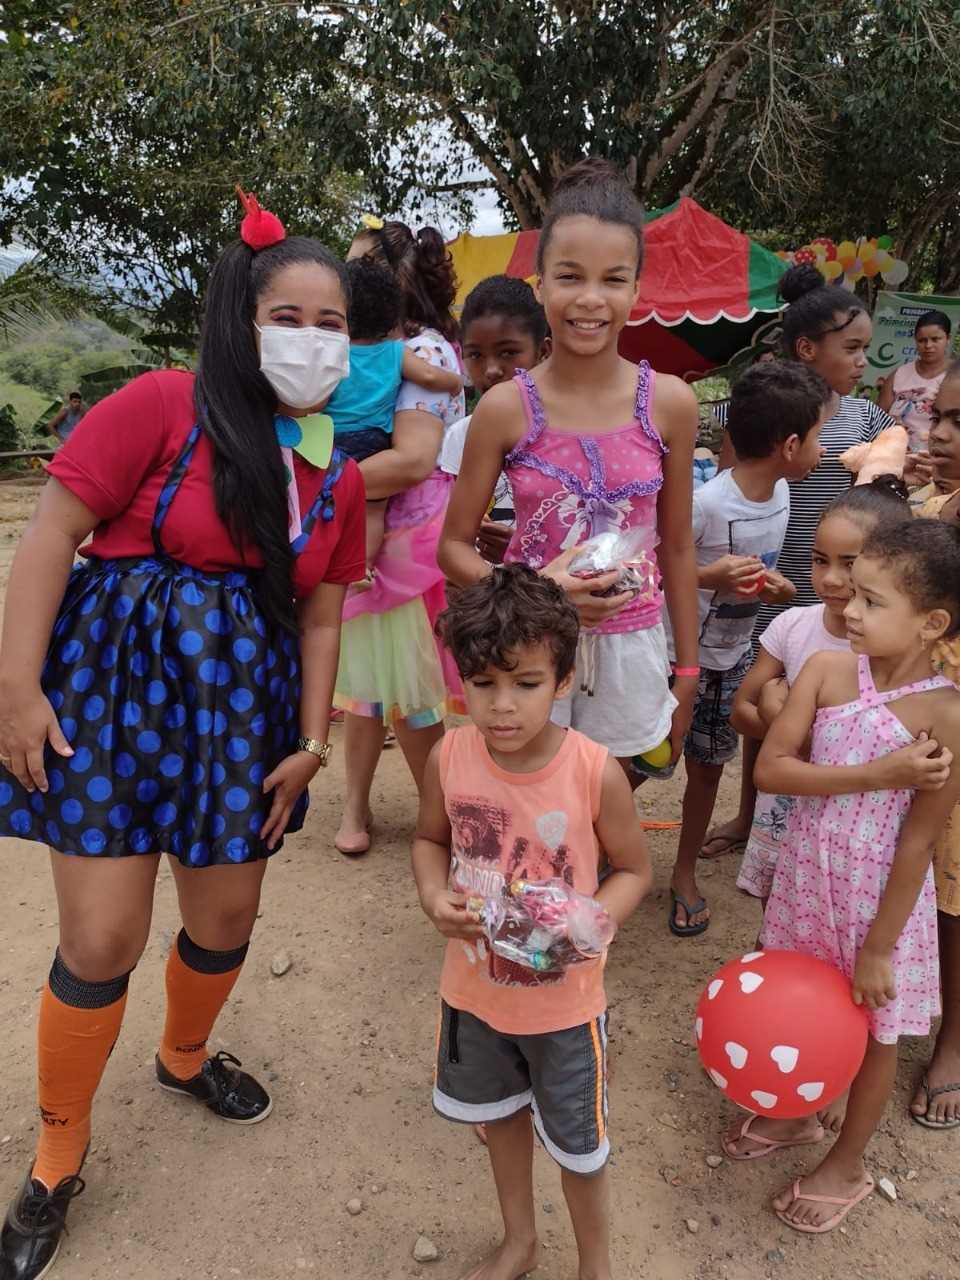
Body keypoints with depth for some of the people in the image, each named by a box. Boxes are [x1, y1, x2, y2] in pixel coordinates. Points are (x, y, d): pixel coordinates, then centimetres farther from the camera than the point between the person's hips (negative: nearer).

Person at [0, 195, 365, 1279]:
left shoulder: (338, 478, 7)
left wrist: (310, 742, 4)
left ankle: (185, 1055, 48)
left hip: (243, 698, 5)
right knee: (101, 940, -1)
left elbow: (319, 617, 9)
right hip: (118, 675, -4)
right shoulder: (166, 404, -9)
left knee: (227, 919, 13)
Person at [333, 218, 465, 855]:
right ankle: (356, 805, 30)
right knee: (365, 677, 15)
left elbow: (413, 459, -27)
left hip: (408, 544, -8)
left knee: (406, 691, 3)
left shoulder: (424, 351, -14)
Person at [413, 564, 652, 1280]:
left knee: (577, 1143, 18)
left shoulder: (595, 773, -26)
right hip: (475, 986, 4)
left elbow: (633, 870, -11)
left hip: (563, 999, -3)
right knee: (502, 1113, 28)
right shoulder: (449, 758, -18)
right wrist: (435, 897, -18)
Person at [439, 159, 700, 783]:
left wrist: (687, 669, 8)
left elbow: (676, 545, 4)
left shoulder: (670, 403, -5)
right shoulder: (506, 408, -10)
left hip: (630, 647, 1)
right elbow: (455, 545, -3)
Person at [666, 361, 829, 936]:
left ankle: (686, 875, 34)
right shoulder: (706, 503, -28)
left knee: (708, 765, 16)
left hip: (733, 656, 7)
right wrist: (709, 576, -35)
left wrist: (769, 582, -8)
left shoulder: (780, 491, -2)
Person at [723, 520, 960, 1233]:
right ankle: (797, 1116, 52)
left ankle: (847, 1165, 42)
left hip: (878, 895, -4)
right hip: (807, 876, 4)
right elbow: (770, 767, -14)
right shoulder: (827, 669, -10)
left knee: (871, 1033, 18)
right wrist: (870, 776, -25)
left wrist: (878, 947, -13)